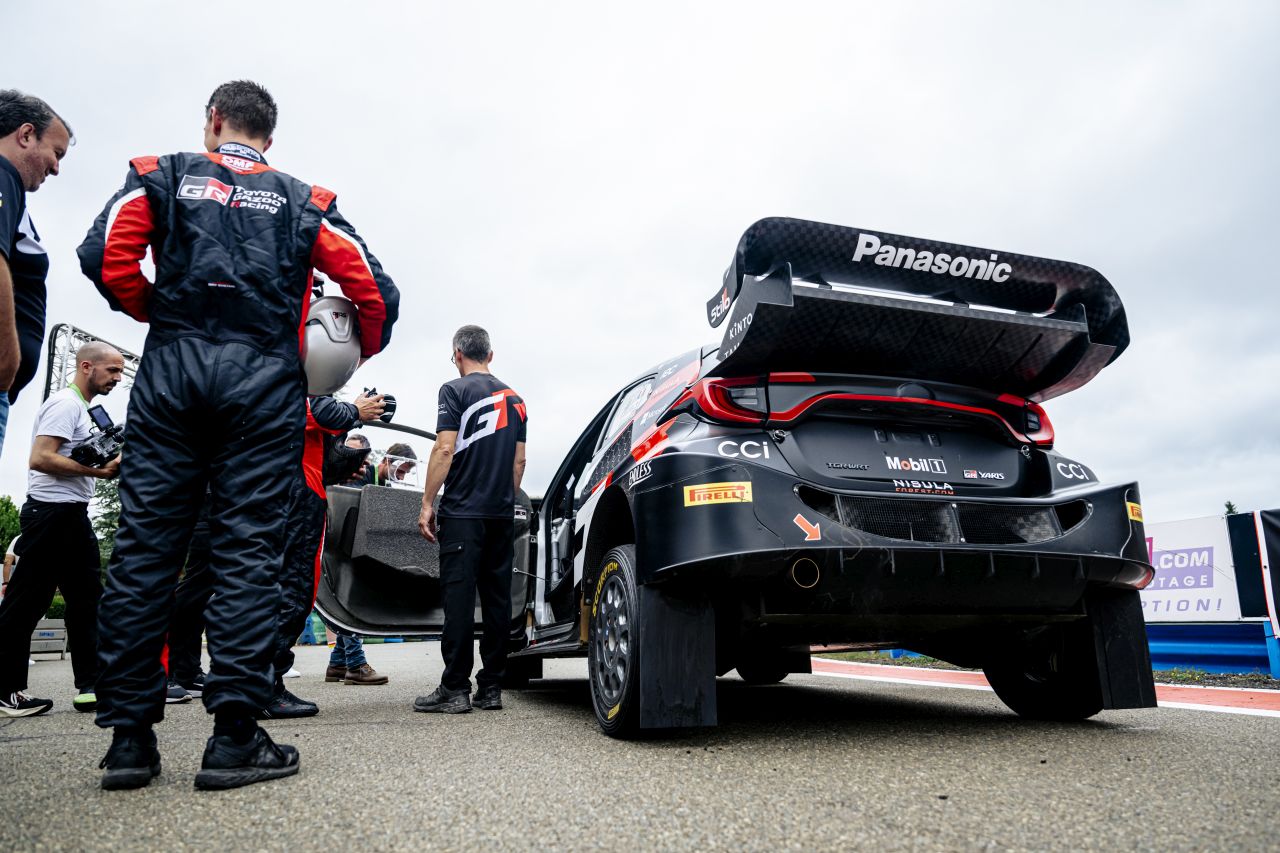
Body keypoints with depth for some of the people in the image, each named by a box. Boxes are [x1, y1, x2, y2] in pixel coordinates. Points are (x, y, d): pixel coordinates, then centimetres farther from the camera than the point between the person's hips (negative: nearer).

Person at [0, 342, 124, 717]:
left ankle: (91, 687, 10)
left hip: (73, 515, 10)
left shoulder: (82, 408, 21)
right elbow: (40, 459, -20)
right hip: (52, 512, -10)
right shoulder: (66, 404, -10)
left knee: (87, 599, 7)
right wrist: (98, 471, -20)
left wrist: (109, 458, 12)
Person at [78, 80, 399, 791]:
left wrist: (159, 312, 15)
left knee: (145, 546, 3)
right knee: (247, 551, -3)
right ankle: (233, 737, -4)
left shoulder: (165, 176, 15)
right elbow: (375, 291, 6)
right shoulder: (304, 202, 16)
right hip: (266, 381, 0)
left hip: (170, 371, 1)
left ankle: (129, 736, 6)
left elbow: (106, 257, -1)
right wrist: (356, 356, 21)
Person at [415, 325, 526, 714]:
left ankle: (455, 689, -3)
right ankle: (491, 688, 11)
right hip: (502, 514, 6)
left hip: (463, 511, -6)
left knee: (458, 597, -4)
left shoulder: (455, 390, -3)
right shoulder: (514, 399, 16)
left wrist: (427, 503, -7)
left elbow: (445, 450, -11)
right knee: (497, 598, 7)